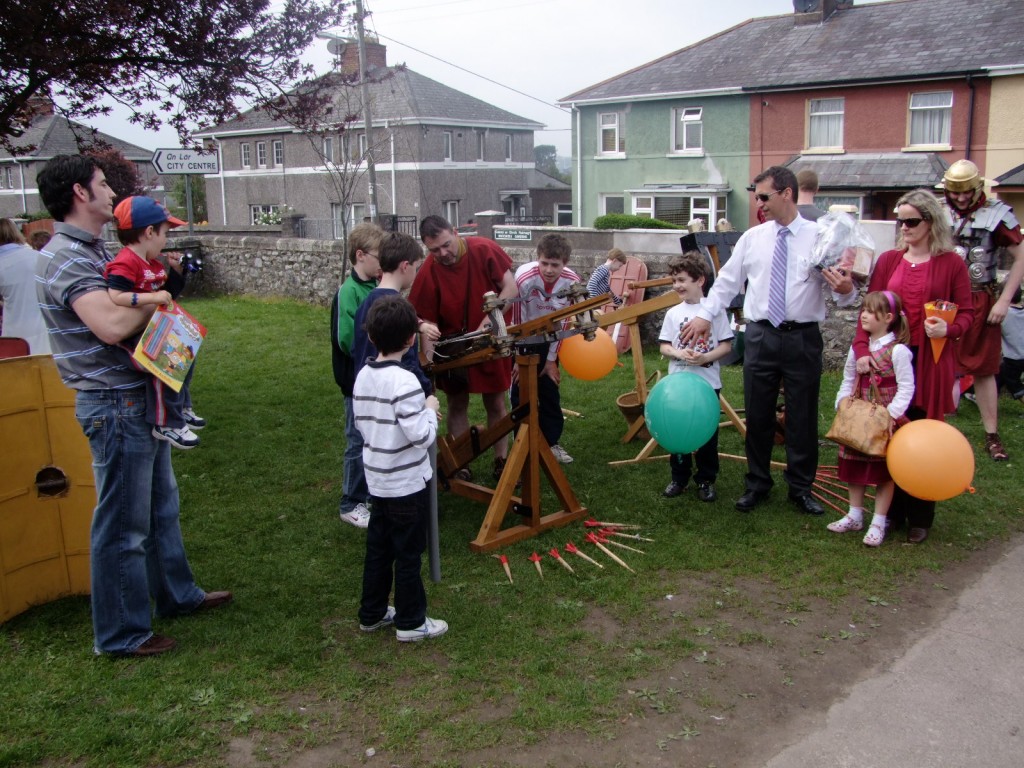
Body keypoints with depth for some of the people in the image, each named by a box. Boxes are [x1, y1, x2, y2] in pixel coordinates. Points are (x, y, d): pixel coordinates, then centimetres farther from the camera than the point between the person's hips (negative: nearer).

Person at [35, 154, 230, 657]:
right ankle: (121, 634, 16)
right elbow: (113, 326, -32)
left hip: (141, 399, 10)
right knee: (123, 524, 2)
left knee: (161, 506, 22)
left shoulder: (92, 251, 14)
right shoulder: (64, 258, -19)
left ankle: (177, 594, 39)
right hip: (115, 406, -10)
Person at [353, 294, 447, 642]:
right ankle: (411, 622, 19)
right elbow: (421, 436, -25)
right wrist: (430, 410, -6)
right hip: (407, 484, -7)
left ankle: (372, 613, 31)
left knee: (378, 549, 19)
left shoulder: (362, 377, 0)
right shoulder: (404, 382, -24)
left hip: (378, 480, 7)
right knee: (409, 555, 6)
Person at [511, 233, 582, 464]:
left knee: (550, 390, 8)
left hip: (547, 340, 3)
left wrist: (551, 359, -4)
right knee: (521, 392, -2)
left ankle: (552, 442, 21)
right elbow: (517, 321, -21)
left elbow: (563, 322, -8)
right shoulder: (524, 278, -30)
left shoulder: (572, 282, -20)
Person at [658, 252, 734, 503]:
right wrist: (678, 353, -16)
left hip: (708, 383, -2)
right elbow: (664, 346, 5)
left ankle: (706, 480, 19)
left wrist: (706, 357, -20)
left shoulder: (715, 309, -5)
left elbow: (726, 345, -4)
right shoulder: (673, 313, 3)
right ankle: (679, 477, 21)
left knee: (708, 433, 6)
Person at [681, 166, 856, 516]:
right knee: (757, 415, 10)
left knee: (802, 417, 9)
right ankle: (757, 484, 27)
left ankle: (801, 488, 26)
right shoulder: (752, 238, 3)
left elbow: (841, 294, -6)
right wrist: (705, 315, -2)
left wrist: (846, 290, -28)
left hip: (803, 338, -2)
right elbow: (727, 281, 7)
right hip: (761, 336, 2)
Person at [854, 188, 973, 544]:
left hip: (930, 362, -2)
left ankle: (920, 517, 17)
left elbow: (966, 313, 2)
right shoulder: (888, 261, 7)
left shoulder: (951, 264, -1)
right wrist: (861, 348, -9)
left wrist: (948, 329, -19)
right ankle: (893, 511, 21)